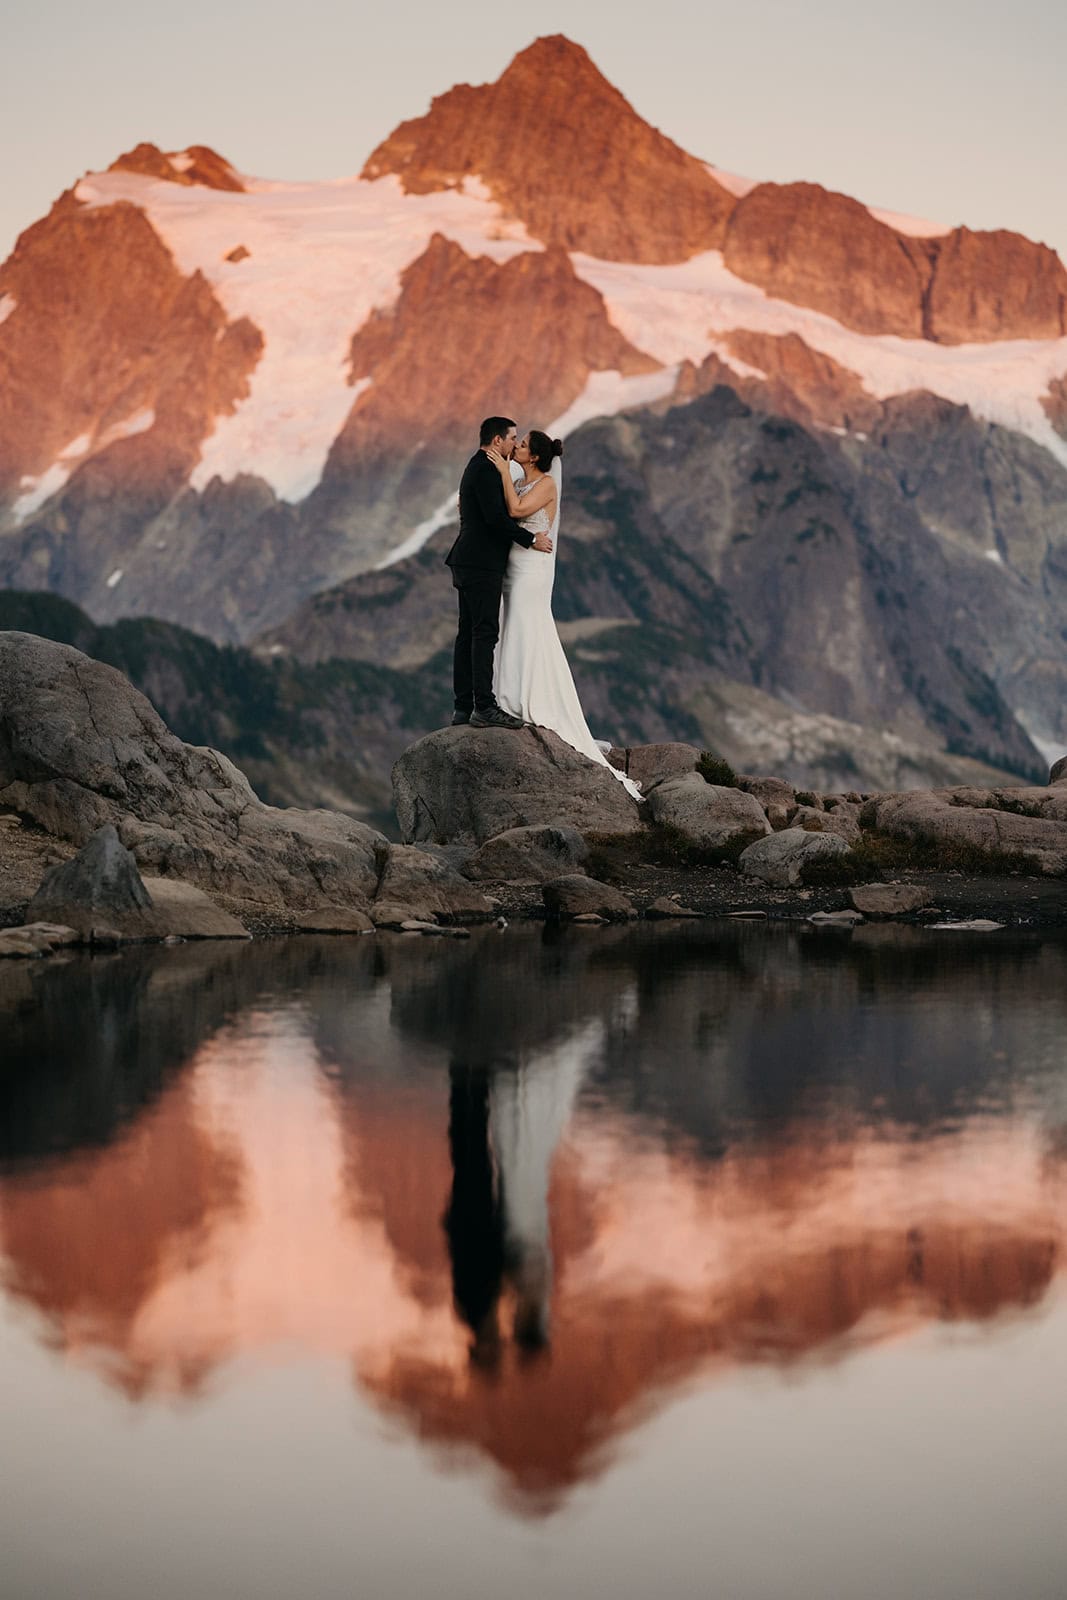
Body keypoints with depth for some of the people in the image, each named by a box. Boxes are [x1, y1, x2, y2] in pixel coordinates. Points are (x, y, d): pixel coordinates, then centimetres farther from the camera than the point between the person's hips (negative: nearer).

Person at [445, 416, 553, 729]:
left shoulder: (477, 466, 20)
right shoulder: (486, 470, -13)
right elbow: (495, 517, -21)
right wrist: (531, 539, -13)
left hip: (470, 563, 11)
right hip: (482, 565, -11)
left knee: (468, 635, 9)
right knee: (485, 633, -12)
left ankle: (463, 708, 10)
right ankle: (484, 708, -14)